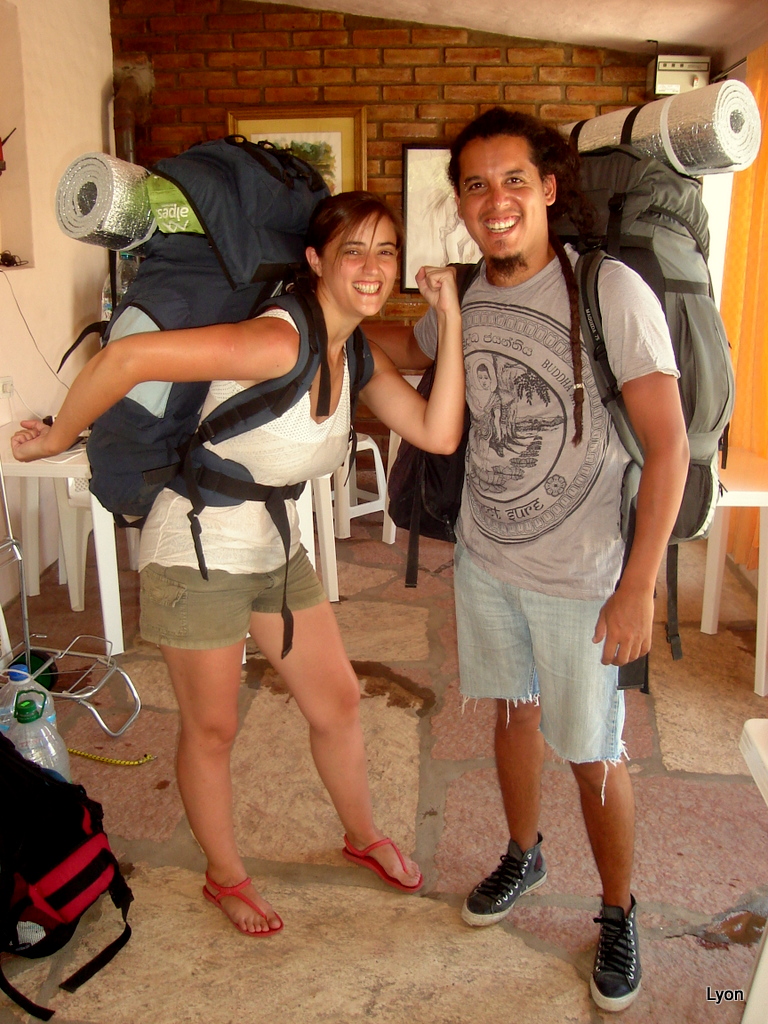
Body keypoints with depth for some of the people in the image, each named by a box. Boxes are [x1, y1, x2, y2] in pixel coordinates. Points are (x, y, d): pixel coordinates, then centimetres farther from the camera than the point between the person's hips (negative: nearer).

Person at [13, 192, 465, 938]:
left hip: (276, 550, 8)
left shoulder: (359, 357, 0)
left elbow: (439, 434, -11)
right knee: (211, 730, 12)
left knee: (338, 701, 16)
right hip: (197, 554, -7)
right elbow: (129, 355, -33)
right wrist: (58, 437, -19)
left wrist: (450, 319, -14)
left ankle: (362, 836, 43)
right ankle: (225, 877, 38)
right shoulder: (278, 342, -28)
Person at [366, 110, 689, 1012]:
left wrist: (637, 588, -19)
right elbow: (410, 348, 23)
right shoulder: (466, 301, -1)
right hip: (485, 559, 5)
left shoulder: (611, 291, -18)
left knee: (593, 756, 8)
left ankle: (617, 913, 35)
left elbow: (668, 445, -18)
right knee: (514, 711, 22)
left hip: (582, 577, -5)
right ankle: (523, 856, 48)